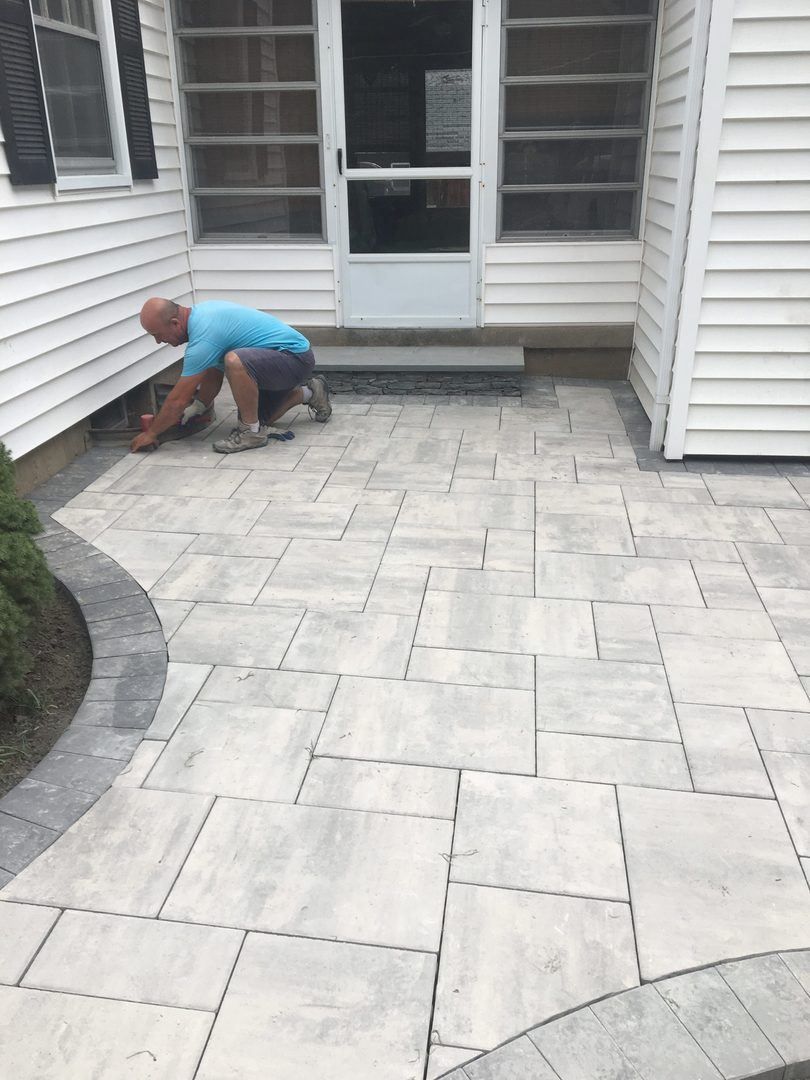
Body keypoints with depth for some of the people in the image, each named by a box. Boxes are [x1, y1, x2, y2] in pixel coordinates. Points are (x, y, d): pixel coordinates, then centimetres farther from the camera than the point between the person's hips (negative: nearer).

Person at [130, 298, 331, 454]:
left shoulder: (203, 335, -26)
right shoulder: (201, 312, 4)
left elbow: (178, 400, -19)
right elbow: (214, 370, 17)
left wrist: (150, 433, -7)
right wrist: (196, 407, 17)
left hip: (295, 357, -11)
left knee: (234, 361, -36)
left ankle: (252, 432, -16)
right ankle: (309, 392, 32)